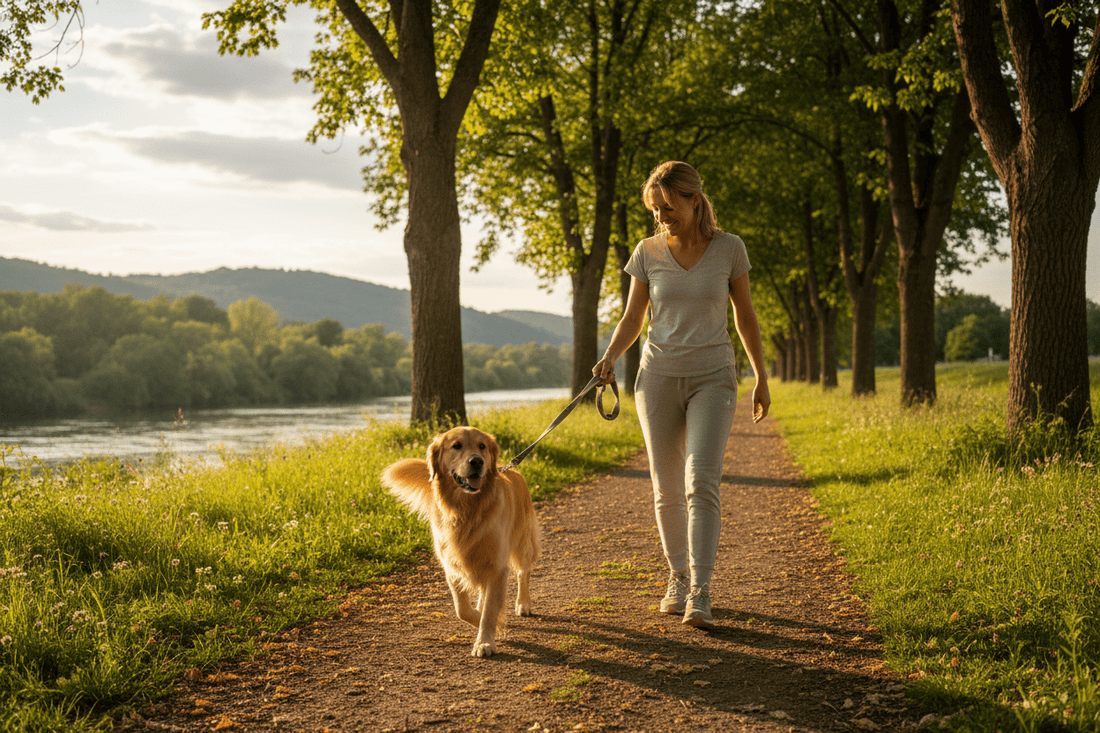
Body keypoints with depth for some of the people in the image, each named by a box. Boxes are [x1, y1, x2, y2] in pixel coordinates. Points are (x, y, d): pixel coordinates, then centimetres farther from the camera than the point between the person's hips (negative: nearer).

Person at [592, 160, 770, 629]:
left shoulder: (728, 249, -2)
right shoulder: (648, 253, 1)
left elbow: (744, 314, 8)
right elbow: (632, 319, 6)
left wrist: (761, 376, 9)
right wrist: (609, 359, -12)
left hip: (713, 378, -2)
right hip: (658, 376, 2)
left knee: (701, 483, -17)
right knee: (667, 489, 6)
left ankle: (700, 594, -18)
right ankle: (678, 578, 24)